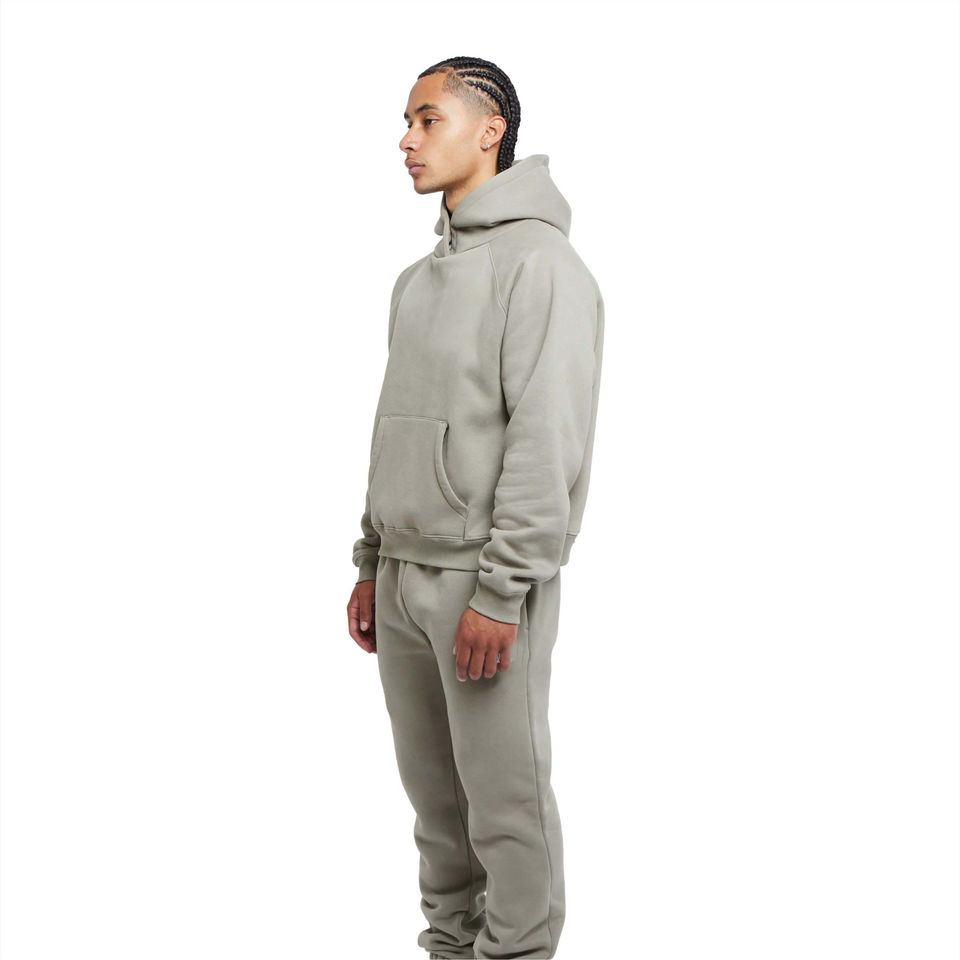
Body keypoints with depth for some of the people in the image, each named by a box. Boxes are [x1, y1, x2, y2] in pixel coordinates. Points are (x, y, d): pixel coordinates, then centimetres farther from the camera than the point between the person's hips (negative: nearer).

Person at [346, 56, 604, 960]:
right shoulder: (417, 278, 16)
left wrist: (499, 593, -21)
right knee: (432, 789, 15)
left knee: (505, 797, 1)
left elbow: (549, 444, -18)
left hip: (486, 580, -8)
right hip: (404, 573, 8)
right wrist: (371, 564, 16)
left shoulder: (539, 262, -11)